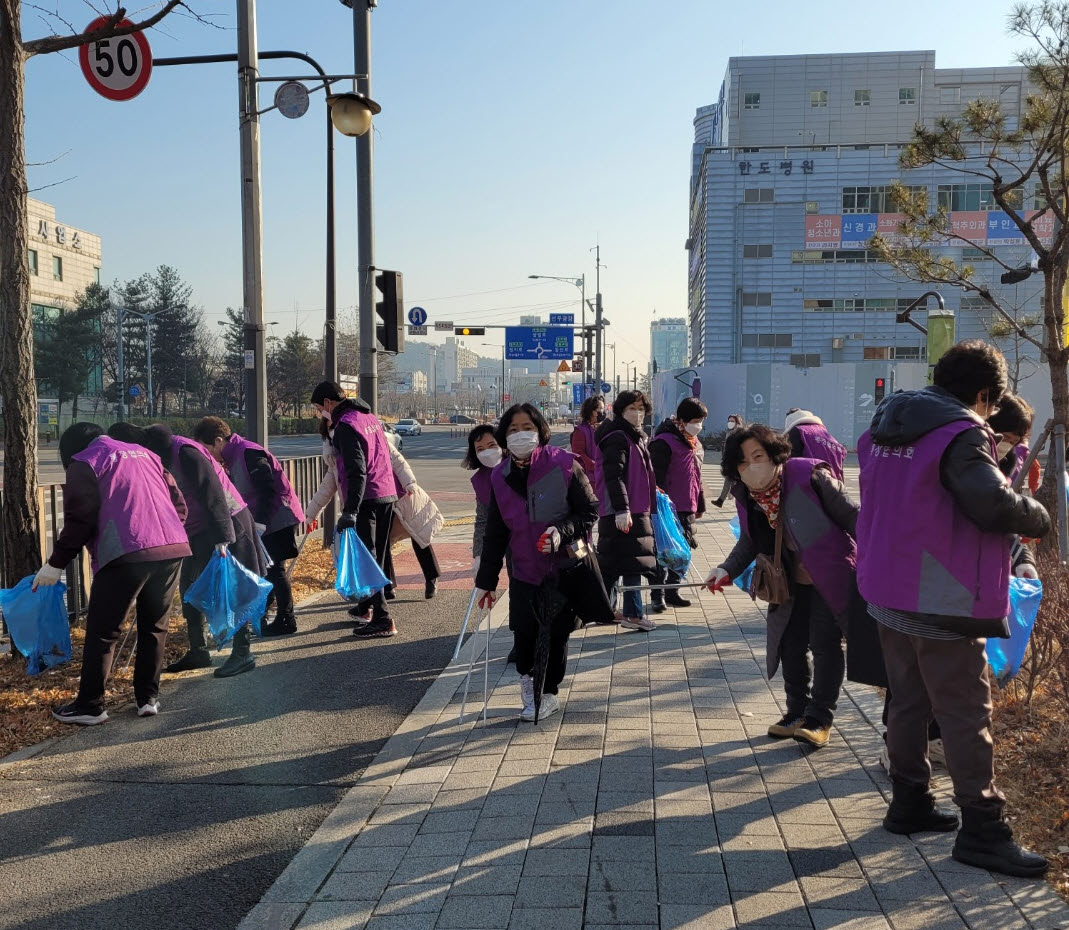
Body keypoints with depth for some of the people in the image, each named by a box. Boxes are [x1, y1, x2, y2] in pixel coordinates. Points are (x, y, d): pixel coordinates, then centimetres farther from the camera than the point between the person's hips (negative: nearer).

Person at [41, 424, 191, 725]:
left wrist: (55, 564, 4)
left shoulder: (84, 462, 7)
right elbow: (179, 503, 21)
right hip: (173, 550, 6)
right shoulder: (145, 454, 25)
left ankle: (89, 706, 11)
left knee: (102, 632, 6)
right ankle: (148, 698, 20)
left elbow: (80, 519, -2)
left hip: (125, 555, -6)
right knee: (154, 627, 17)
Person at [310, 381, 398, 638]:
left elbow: (357, 472, -22)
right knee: (375, 556, 18)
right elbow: (390, 454, 21)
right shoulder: (370, 416, 14)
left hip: (366, 500, -9)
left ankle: (382, 620, -7)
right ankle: (365, 607, 33)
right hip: (387, 495, 9)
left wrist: (350, 511, -25)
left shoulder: (346, 426, -14)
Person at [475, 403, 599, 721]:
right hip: (523, 570, 3)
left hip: (564, 567, -3)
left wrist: (562, 531, -24)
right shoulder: (500, 477, 2)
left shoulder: (563, 465, -11)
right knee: (523, 631, -3)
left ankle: (548, 694, 25)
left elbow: (590, 512, -6)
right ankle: (527, 681, 26)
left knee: (557, 632, 4)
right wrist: (486, 581, 10)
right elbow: (495, 534, 9)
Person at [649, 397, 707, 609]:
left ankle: (672, 590, 22)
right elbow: (657, 476, -16)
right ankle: (658, 593, 5)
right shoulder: (664, 442, -13)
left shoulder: (693, 442, 15)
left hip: (687, 508, 8)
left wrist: (700, 504, 23)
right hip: (669, 507, -8)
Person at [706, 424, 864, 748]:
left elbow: (851, 517, -16)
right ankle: (797, 712, 28)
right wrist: (728, 569, -7)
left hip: (830, 578, -6)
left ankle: (819, 718, 9)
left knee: (825, 643, -4)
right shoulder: (746, 496, -4)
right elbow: (750, 540, 9)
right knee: (790, 645, 11)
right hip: (793, 582, 6)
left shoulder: (810, 476, -23)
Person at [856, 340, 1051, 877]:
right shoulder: (961, 433, -16)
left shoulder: (885, 428, 10)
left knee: (908, 701, 18)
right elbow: (992, 503, -28)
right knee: (966, 715, 1)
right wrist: (1038, 516, -9)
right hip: (942, 602, -8)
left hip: (887, 591, 8)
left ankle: (909, 803, 28)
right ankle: (981, 830, 8)